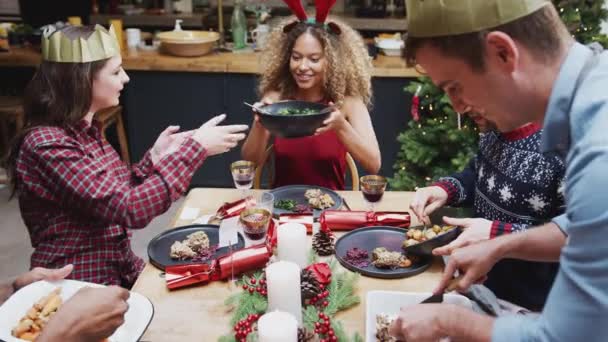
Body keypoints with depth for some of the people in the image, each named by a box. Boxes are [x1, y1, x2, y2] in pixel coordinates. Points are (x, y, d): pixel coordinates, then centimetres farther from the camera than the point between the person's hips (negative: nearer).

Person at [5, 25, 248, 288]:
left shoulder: (85, 130, 5)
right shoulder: (46, 145, -21)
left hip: (121, 273, 7)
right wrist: (195, 147, -23)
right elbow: (131, 209, -28)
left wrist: (156, 157, -1)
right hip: (80, 290, -7)